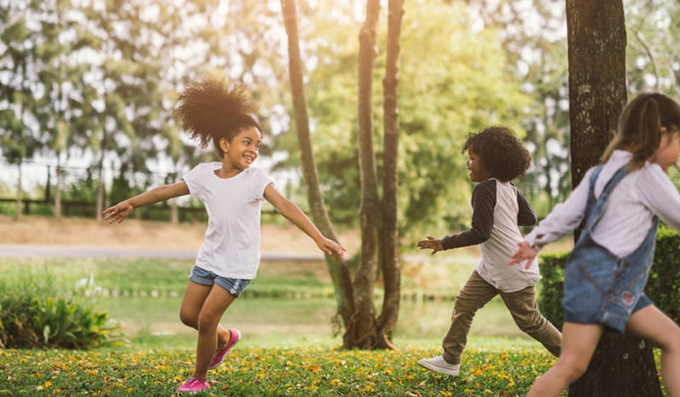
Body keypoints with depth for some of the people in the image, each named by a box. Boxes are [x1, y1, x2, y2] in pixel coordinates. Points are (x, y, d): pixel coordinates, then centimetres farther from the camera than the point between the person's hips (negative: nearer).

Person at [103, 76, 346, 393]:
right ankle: (225, 338, 40)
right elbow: (167, 191, 8)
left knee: (206, 319, -6)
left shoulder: (255, 178, -16)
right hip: (209, 257, 5)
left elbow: (285, 206, -27)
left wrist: (318, 237, -37)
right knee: (188, 315, 9)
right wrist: (132, 203, 10)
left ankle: (199, 378, 17)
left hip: (238, 264, -5)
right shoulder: (204, 173, -4)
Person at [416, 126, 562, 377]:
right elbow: (530, 218, 10)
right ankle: (450, 360, 12)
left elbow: (480, 233, -26)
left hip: (513, 269, -10)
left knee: (529, 321, 4)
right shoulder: (508, 188, 4)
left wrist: (444, 243, -20)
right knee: (464, 305, 7)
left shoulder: (484, 189, -22)